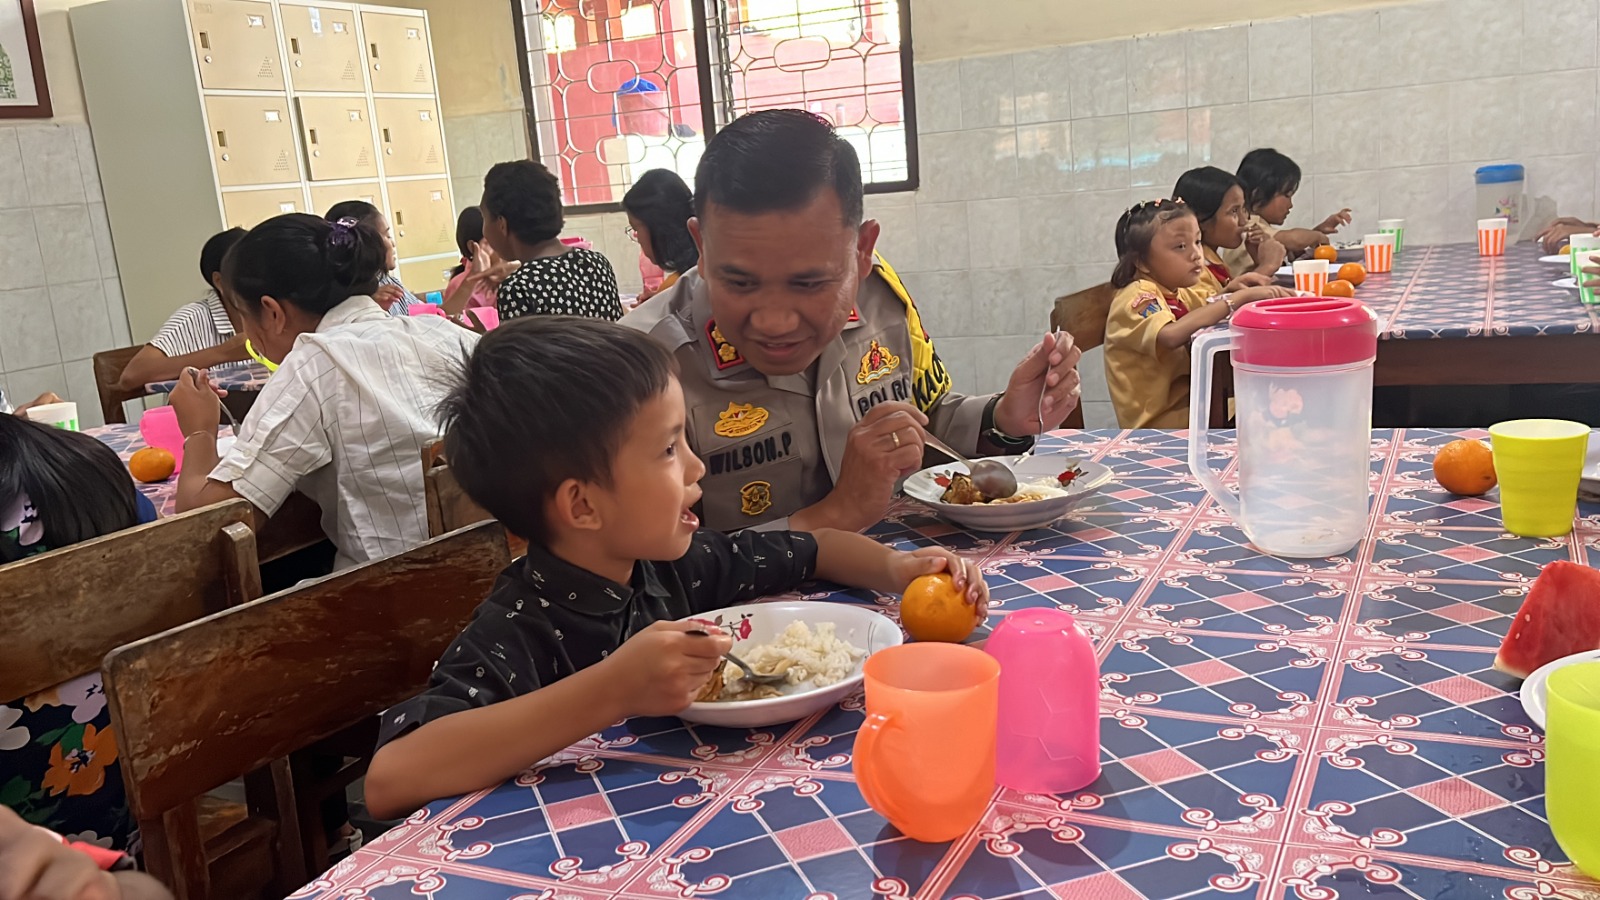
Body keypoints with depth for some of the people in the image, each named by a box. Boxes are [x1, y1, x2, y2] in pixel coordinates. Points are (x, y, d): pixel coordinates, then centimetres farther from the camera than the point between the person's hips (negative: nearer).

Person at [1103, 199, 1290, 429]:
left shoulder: (1179, 293, 12)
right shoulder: (1137, 297, -17)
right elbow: (1170, 335, -35)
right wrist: (1240, 297, -30)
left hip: (1192, 405, 9)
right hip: (1160, 422, -8)